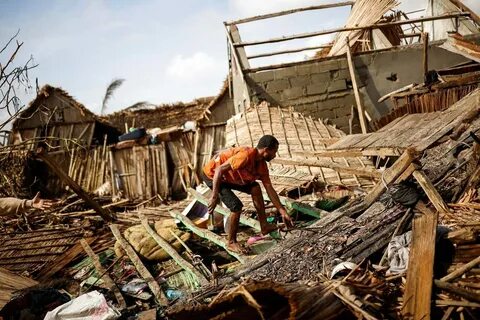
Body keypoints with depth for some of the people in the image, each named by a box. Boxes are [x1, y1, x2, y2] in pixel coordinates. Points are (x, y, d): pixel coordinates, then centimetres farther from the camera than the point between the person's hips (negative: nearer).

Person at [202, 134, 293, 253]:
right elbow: (219, 170, -32)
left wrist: (283, 212, 5)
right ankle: (231, 243, 1)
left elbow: (270, 189, 4)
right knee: (236, 206, -16)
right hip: (212, 174, -9)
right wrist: (214, 196, -31)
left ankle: (264, 226, 10)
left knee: (255, 187, 2)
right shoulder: (246, 155, -31)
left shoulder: (262, 165, -3)